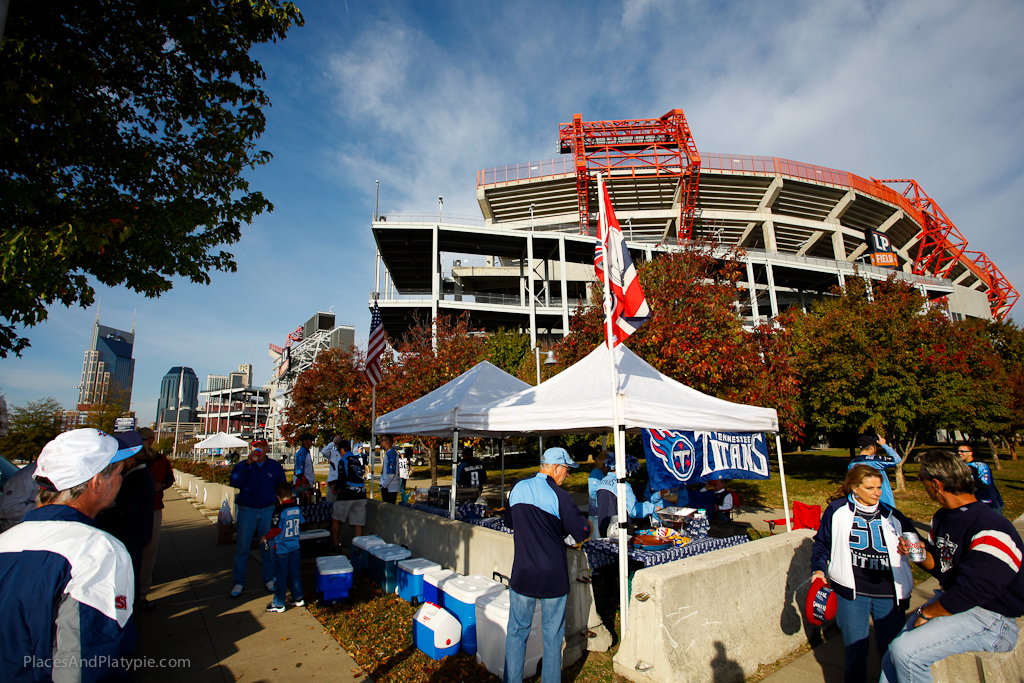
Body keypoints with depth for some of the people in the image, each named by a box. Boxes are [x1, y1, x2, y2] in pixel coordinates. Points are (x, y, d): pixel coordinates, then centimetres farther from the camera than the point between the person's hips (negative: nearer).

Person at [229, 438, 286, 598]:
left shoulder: (275, 466, 4)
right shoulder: (243, 466, 3)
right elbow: (235, 482, -16)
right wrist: (248, 463, -21)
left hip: (268, 511, 0)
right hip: (247, 511, 0)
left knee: (268, 547, 7)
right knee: (242, 548, 3)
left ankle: (269, 579, 22)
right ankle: (239, 583, 19)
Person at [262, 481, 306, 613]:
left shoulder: (279, 511, -19)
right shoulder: (297, 509, -1)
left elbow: (275, 530, -19)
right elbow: (302, 523, 11)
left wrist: (265, 538, -1)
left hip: (281, 548, -6)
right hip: (295, 546, 6)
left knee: (280, 576, 6)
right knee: (294, 572, 17)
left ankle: (278, 604, 16)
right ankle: (298, 598, 25)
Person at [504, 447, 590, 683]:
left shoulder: (517, 488, 1)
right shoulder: (558, 495, -16)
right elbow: (582, 531, -13)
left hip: (522, 574, 4)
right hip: (553, 576, -3)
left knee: (517, 631, 17)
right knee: (552, 635, 14)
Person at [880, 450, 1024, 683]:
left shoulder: (991, 532, -23)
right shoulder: (942, 518, 7)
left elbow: (970, 592, -24)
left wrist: (926, 612, -13)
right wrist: (921, 556, -5)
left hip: (990, 619, -8)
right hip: (950, 601, 9)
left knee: (905, 651, -25)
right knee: (891, 660, 2)